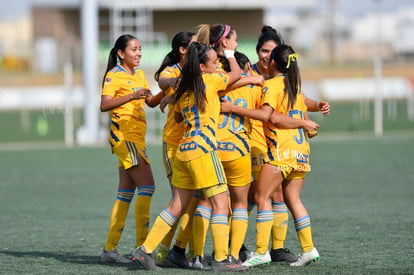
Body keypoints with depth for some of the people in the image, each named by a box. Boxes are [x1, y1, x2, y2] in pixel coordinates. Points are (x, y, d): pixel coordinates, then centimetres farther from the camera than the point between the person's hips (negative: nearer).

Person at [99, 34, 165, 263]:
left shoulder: (139, 75, 18)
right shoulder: (114, 75, -7)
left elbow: (151, 102, 21)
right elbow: (104, 105, -18)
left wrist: (165, 92, 3)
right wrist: (132, 96, -26)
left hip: (137, 137, 9)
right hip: (124, 134, -9)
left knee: (126, 192, 7)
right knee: (146, 186, -16)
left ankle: (109, 249, 9)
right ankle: (142, 246, -17)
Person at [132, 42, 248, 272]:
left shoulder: (184, 88, 14)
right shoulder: (210, 81, -6)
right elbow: (237, 74, 10)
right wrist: (230, 54, 27)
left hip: (184, 150, 8)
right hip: (202, 150, -8)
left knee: (177, 206, 13)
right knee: (221, 203, -3)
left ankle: (146, 250, 14)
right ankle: (221, 260, -5)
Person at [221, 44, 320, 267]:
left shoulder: (272, 84, -7)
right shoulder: (295, 85, 17)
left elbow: (266, 115, -19)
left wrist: (234, 108, -20)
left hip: (281, 149, -8)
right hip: (300, 149, 8)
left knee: (262, 197, -5)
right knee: (292, 199, 11)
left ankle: (261, 251, -11)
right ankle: (308, 248, 5)